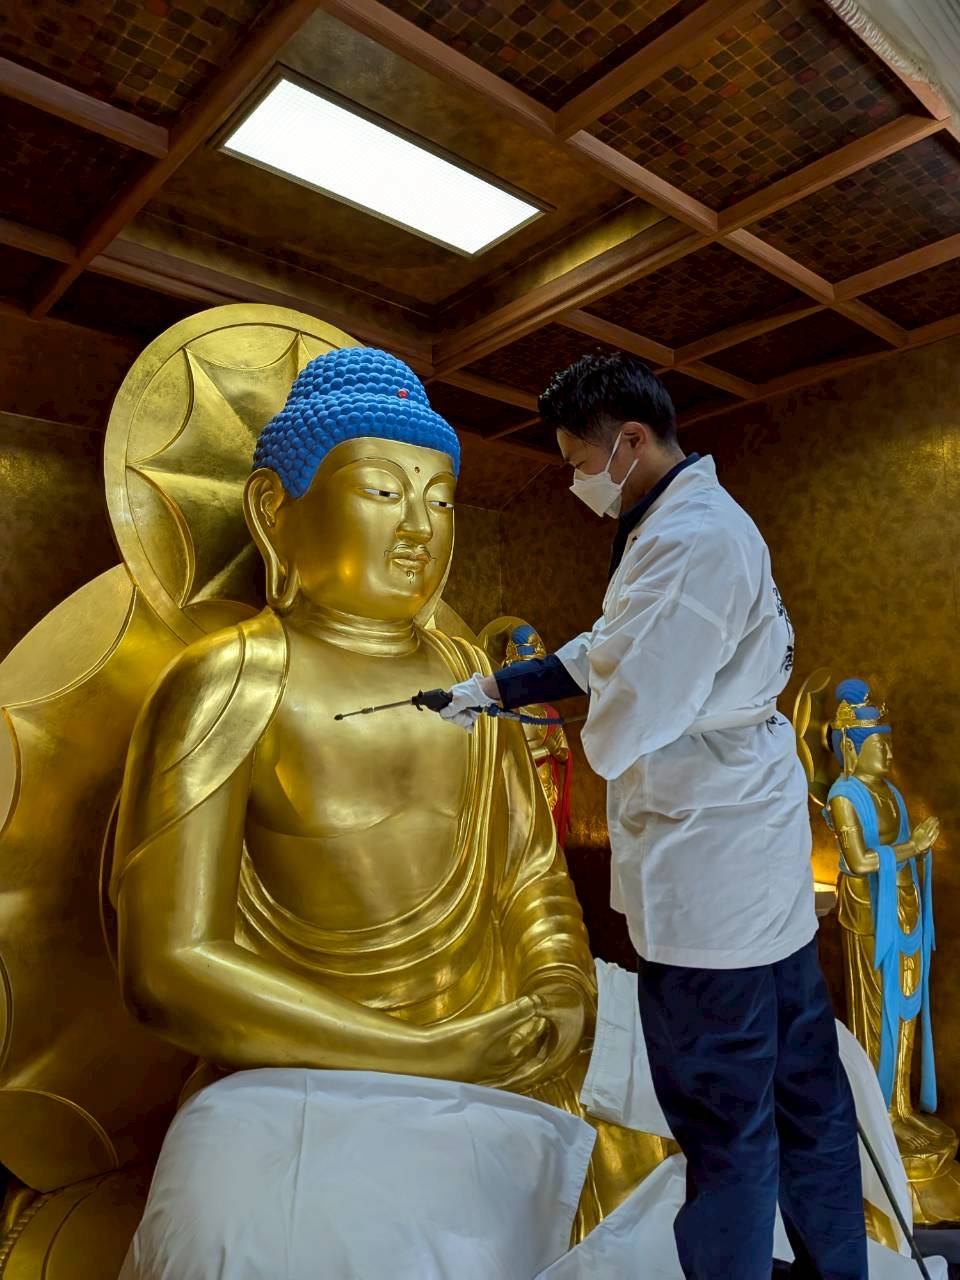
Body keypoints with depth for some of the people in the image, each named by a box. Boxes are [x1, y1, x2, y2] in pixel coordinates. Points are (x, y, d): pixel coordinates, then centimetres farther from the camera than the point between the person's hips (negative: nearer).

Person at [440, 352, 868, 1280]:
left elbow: (629, 709, -23)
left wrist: (594, 744, 0)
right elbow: (609, 649, 17)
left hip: (707, 868, -10)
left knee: (723, 1115, 8)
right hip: (764, 849, 10)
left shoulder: (685, 540, -21)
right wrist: (496, 688, 15)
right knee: (803, 1085, 22)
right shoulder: (709, 518, 13)